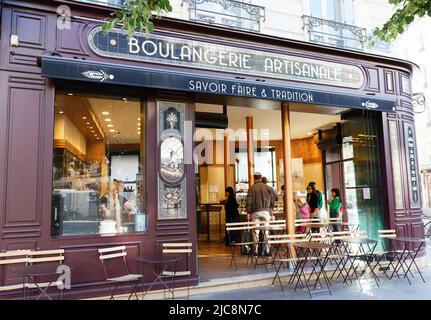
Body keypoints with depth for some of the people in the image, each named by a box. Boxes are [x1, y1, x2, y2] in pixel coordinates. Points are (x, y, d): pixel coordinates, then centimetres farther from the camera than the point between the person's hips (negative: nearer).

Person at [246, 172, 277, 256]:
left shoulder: (252, 188, -2)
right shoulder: (267, 187, 3)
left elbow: (248, 200, -5)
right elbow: (274, 194, 0)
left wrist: (248, 212, 1)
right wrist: (271, 207, 8)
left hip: (255, 212, -1)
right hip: (266, 211, 1)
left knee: (255, 231, 6)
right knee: (266, 230, 7)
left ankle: (256, 251, 8)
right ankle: (267, 250, 8)